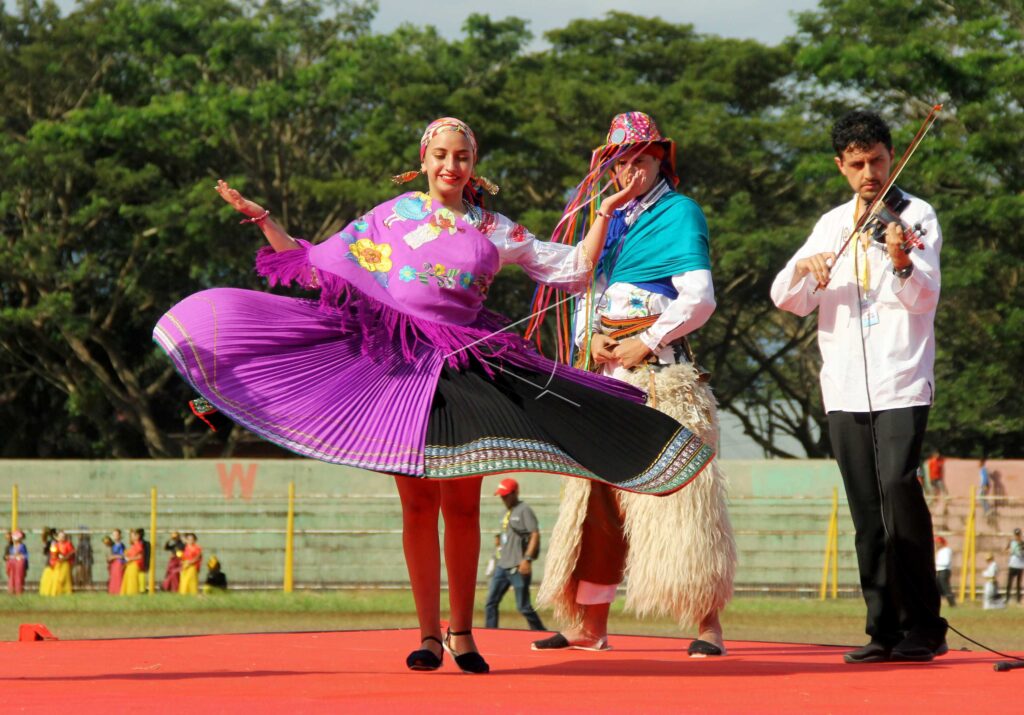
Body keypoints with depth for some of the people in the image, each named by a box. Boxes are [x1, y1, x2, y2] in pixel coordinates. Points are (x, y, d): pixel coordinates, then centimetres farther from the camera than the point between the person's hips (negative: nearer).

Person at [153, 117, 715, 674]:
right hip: (399, 366, -1)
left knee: (462, 504, -1)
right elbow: (313, 267, 12)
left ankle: (461, 630, 10)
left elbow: (573, 270, 15)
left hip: (464, 370, 1)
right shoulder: (390, 217, 10)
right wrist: (264, 221, 5)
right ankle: (428, 634, 1)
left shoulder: (495, 230, 13)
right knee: (418, 500, -4)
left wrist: (606, 214, 7)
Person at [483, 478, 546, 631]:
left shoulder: (524, 510, -7)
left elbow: (535, 535, -16)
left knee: (523, 606, -4)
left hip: (518, 567, -9)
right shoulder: (507, 512, 18)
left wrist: (527, 559, -24)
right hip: (502, 566, 9)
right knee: (490, 602, 2)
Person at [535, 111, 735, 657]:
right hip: (606, 370, 7)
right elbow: (584, 290, 20)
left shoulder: (679, 213, -1)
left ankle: (708, 624, -13)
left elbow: (698, 298, -10)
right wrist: (589, 340, 0)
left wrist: (644, 345, -11)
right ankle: (591, 626, 9)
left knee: (675, 491, -12)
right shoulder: (611, 219, 20)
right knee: (597, 494, 5)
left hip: (659, 372, -7)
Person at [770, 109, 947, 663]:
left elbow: (925, 296, -14)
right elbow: (788, 300, 8)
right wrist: (804, 267, -13)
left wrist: (902, 263, -34)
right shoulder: (833, 225, 15)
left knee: (898, 486, -20)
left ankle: (923, 626, -16)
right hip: (846, 388, 5)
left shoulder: (916, 216, 1)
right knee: (867, 513, 5)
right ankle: (884, 631, 9)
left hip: (901, 382, -5)